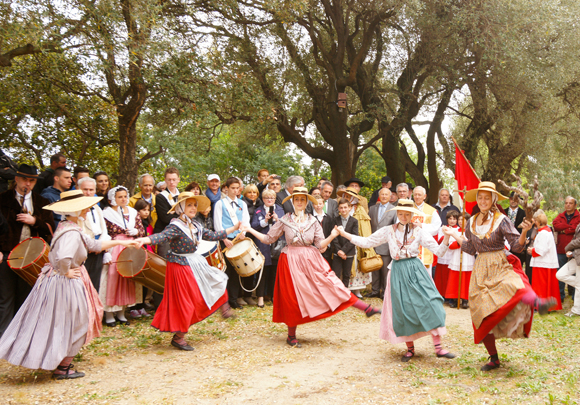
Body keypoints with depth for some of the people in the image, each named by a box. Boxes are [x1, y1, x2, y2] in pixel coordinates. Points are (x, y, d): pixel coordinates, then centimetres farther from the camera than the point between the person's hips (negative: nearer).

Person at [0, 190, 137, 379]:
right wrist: (67, 272, -23)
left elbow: (94, 245, 17)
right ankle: (63, 368, 20)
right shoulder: (72, 233, -25)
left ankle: (61, 364, 32)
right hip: (65, 284, -9)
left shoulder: (67, 227, 7)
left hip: (53, 279, 9)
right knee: (71, 325, 6)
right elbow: (64, 258, -43)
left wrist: (118, 242, 19)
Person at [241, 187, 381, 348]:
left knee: (333, 286, -5)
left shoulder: (313, 221, 2)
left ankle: (366, 309, -1)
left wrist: (332, 236, -19)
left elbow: (320, 245, -1)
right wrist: (250, 230, 0)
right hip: (292, 262, -1)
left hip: (312, 261, 1)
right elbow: (269, 238, 4)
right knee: (293, 299, 5)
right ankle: (291, 336, 21)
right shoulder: (284, 221, -2)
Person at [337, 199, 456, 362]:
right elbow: (367, 242, 8)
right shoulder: (389, 231, 4)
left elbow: (438, 251, -3)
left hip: (415, 270, -1)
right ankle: (410, 349, 18)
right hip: (398, 272, 1)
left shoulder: (418, 231, 1)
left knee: (430, 305, -12)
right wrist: (344, 234, 3)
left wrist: (446, 237, -21)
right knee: (402, 311, 3)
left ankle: (438, 347, -6)